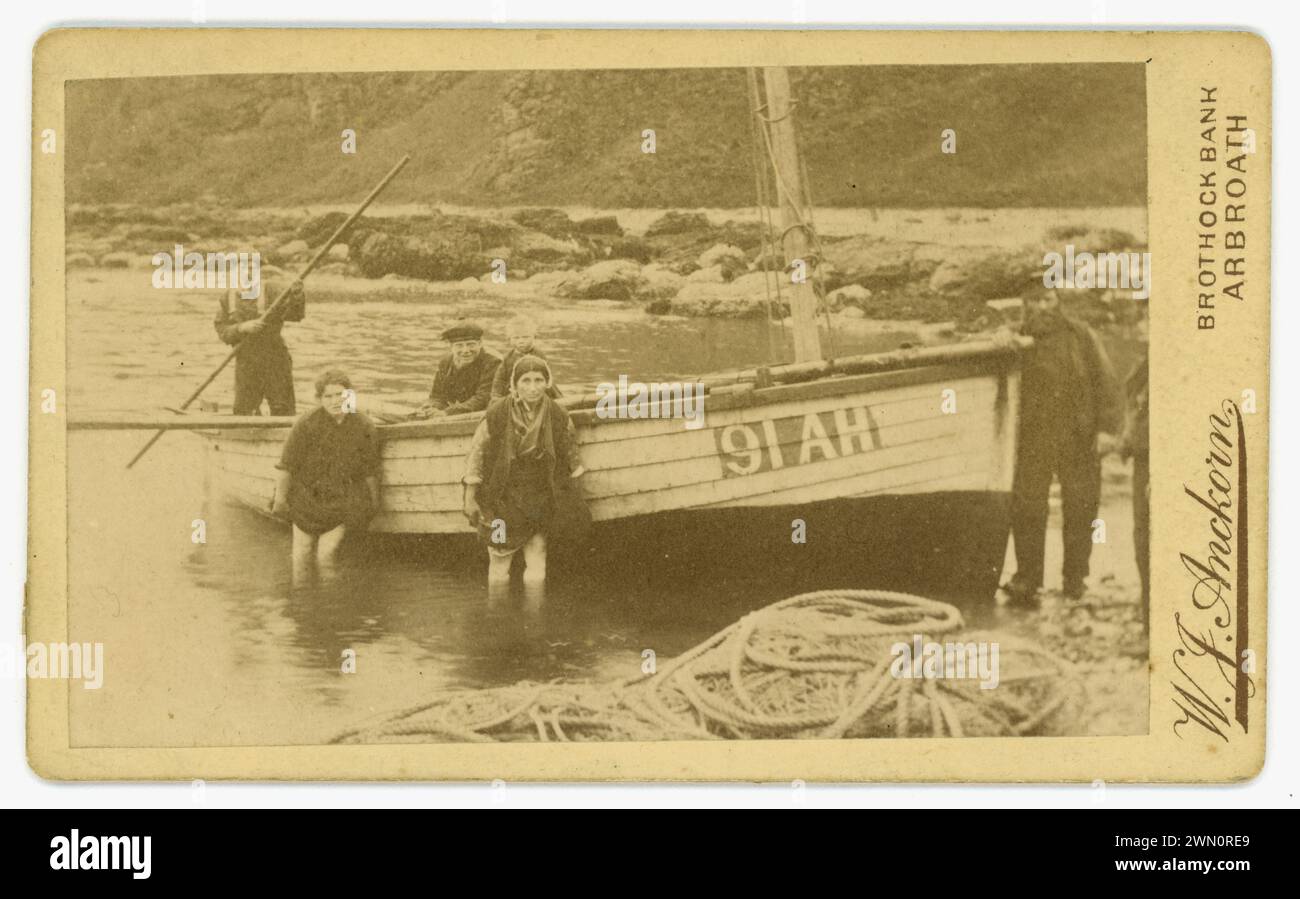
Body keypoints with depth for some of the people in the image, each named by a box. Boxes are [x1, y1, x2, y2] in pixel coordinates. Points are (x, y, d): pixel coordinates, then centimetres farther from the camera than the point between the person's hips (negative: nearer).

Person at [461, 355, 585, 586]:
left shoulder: (558, 417, -8)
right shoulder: (497, 414, -14)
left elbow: (569, 455, 8)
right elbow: (476, 452, -2)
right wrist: (470, 498, -1)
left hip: (540, 503, 1)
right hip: (503, 500, -1)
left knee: (537, 573, 2)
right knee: (498, 569, 6)